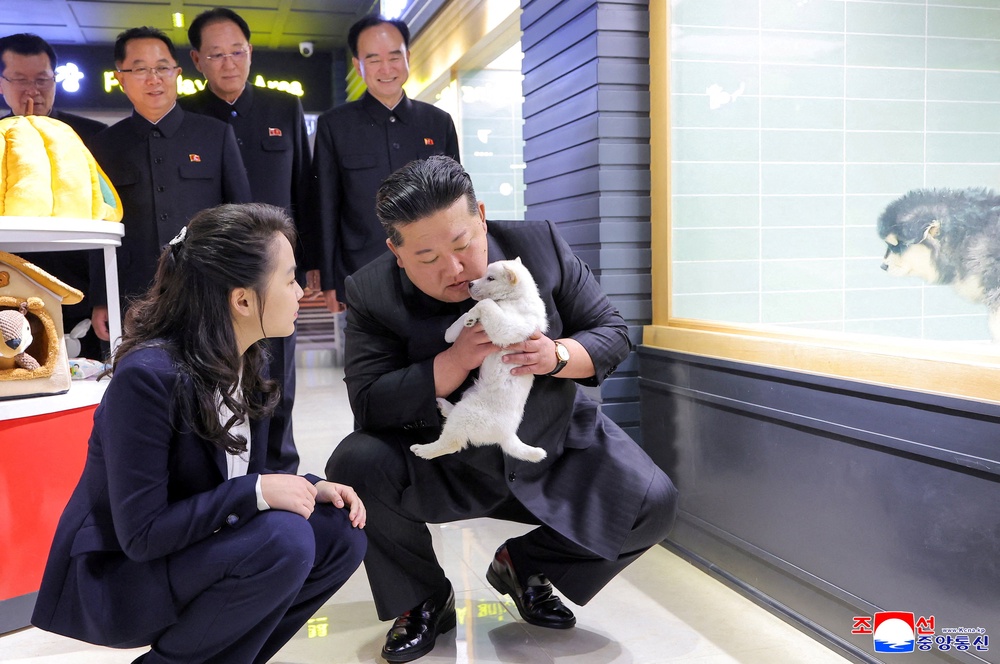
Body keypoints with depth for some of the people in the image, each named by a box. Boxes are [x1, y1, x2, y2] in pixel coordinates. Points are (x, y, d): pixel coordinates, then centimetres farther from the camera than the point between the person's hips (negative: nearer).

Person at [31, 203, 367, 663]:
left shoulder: (245, 360, -2)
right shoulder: (149, 375, -27)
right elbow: (141, 534, -25)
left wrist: (308, 487, -10)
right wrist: (258, 492, -28)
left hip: (193, 552, 8)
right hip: (113, 579, -8)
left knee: (341, 534, -7)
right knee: (283, 541, -29)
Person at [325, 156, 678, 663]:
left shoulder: (539, 246, -10)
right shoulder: (371, 293, -13)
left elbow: (613, 333, -5)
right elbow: (369, 404, -21)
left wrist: (557, 356, -27)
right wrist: (458, 360, -32)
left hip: (553, 453, 2)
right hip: (440, 467, -1)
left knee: (653, 505, -16)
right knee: (354, 465, -28)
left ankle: (523, 564, 12)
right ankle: (422, 600, 1)